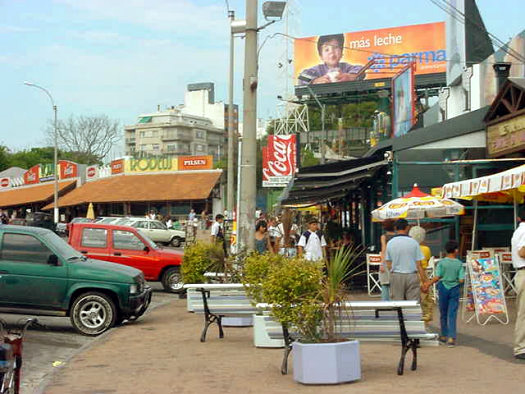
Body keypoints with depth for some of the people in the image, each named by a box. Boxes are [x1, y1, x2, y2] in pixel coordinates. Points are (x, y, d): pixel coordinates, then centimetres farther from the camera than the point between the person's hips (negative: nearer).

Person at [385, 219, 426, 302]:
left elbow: (388, 265, 5)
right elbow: (419, 265, -4)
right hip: (411, 276, -2)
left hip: (395, 276, 2)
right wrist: (424, 281, 3)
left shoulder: (390, 243, 1)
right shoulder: (413, 243, -5)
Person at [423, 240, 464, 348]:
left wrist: (429, 284, 2)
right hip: (455, 289, 0)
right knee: (452, 314, 0)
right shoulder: (459, 264, -6)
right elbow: (461, 279, -9)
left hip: (443, 288, 0)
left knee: (443, 313, 14)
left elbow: (437, 277, -12)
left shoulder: (442, 262, -8)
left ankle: (444, 336, 25)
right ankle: (451, 338, -7)